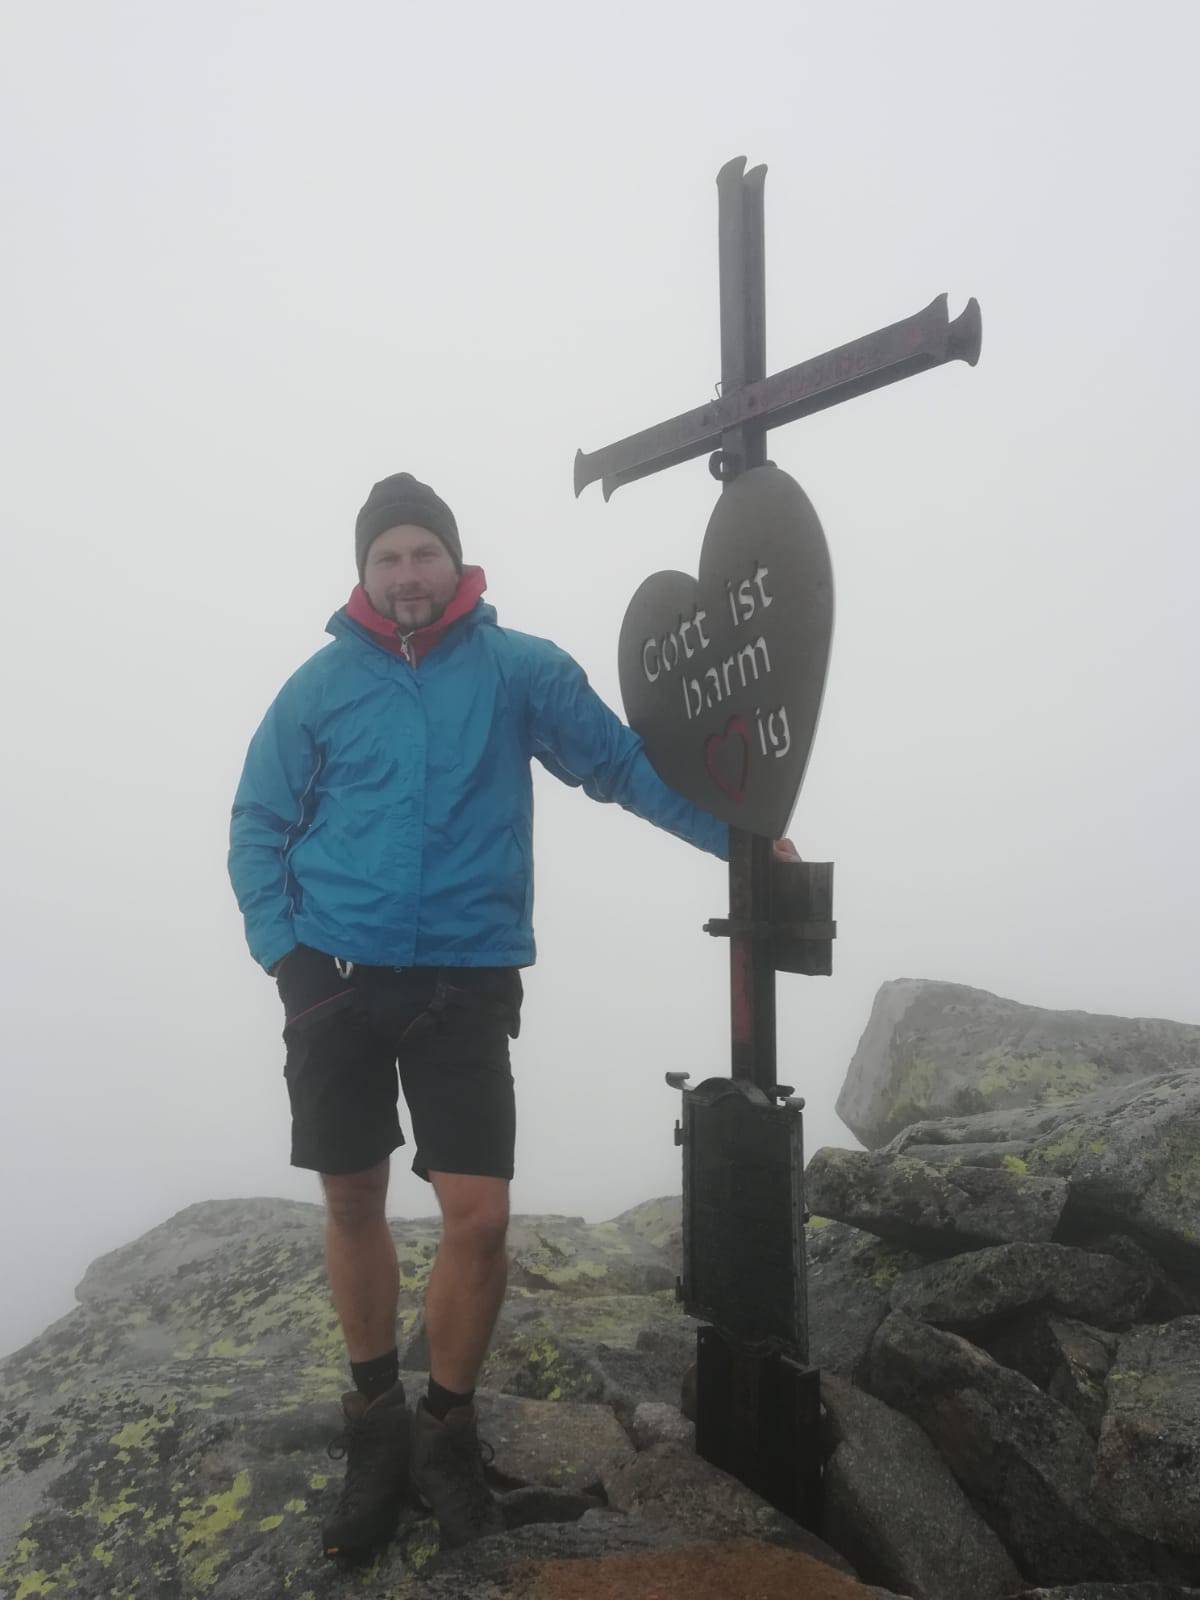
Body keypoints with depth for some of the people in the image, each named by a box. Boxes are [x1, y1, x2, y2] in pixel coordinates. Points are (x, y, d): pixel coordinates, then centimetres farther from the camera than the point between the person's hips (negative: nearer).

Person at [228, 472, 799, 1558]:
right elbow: (260, 827, 7)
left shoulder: (520, 670, 2)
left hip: (468, 983, -1)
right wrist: (282, 949, -6)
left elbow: (624, 764, 5)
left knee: (479, 1216, -5)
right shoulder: (323, 684, 4)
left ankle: (447, 1427, 22)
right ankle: (376, 1423, 33)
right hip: (340, 981, 2)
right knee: (353, 1204, 11)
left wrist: (740, 835, -2)